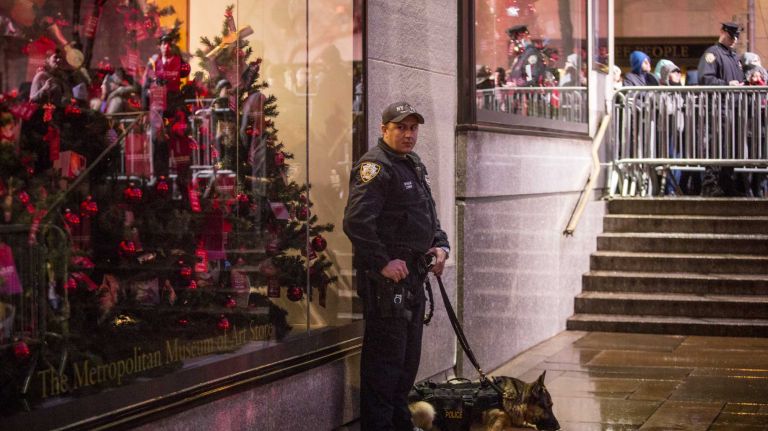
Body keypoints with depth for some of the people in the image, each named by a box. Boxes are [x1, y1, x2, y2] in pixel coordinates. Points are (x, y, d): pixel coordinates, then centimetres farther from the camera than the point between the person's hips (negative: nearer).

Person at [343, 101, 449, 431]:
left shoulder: (414, 166, 18)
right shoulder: (375, 166, -13)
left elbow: (429, 215, 27)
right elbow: (356, 221, -24)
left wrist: (440, 245, 9)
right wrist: (383, 263, -22)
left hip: (413, 276, 10)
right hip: (386, 278, -10)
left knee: (408, 355, 17)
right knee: (386, 356, -7)